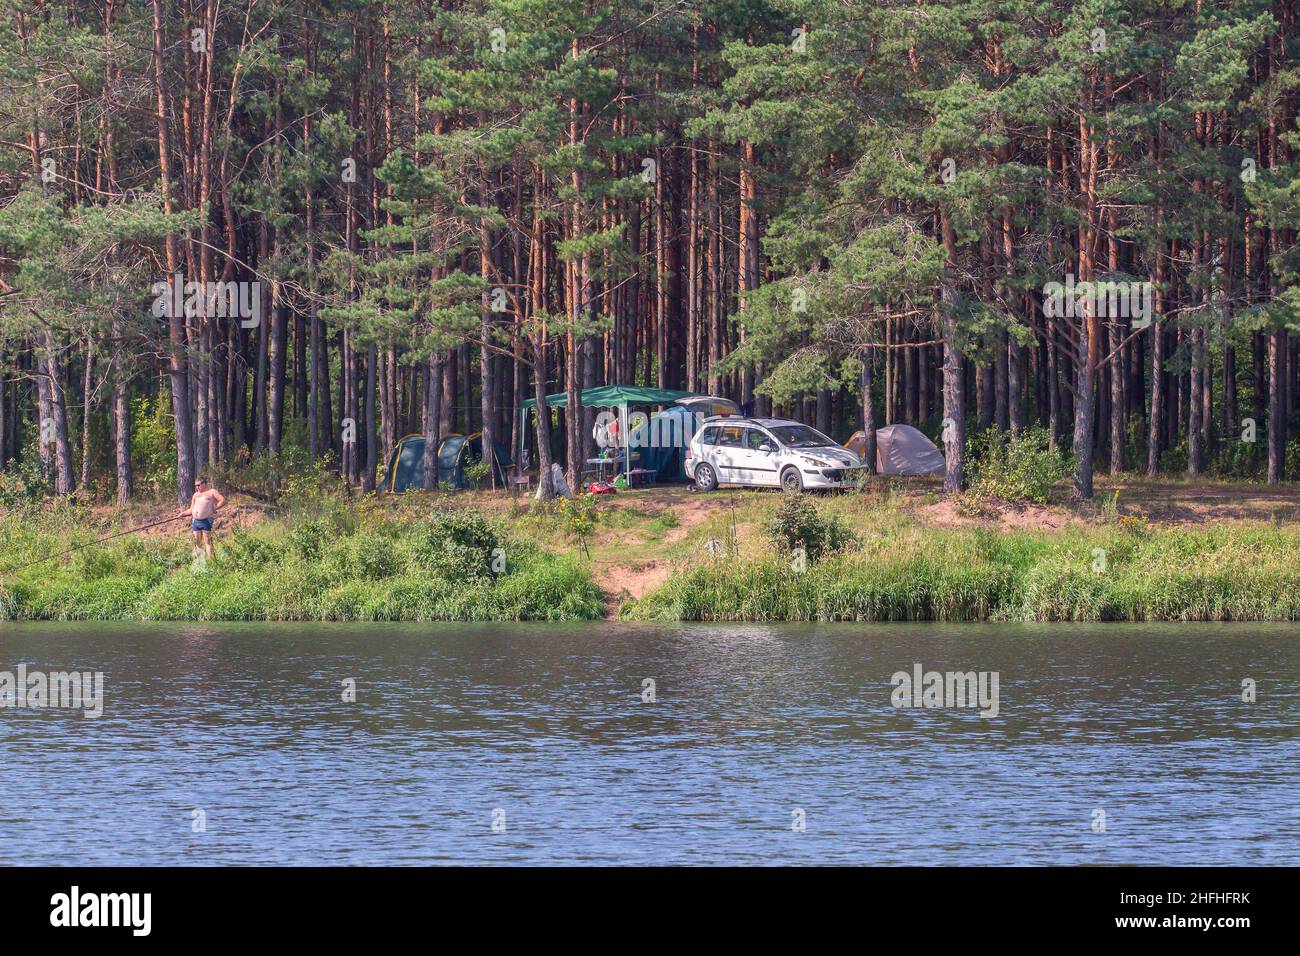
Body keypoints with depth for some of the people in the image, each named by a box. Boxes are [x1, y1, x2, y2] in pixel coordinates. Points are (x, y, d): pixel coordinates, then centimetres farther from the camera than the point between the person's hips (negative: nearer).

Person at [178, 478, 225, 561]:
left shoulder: (212, 492, 5)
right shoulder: (196, 495, 23)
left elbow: (223, 500, -3)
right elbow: (192, 510, 27)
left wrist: (215, 508, -5)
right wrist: (183, 513, 15)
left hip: (206, 520, -6)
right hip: (195, 521, 6)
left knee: (207, 541, -9)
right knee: (196, 542, 5)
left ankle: (210, 559, -12)